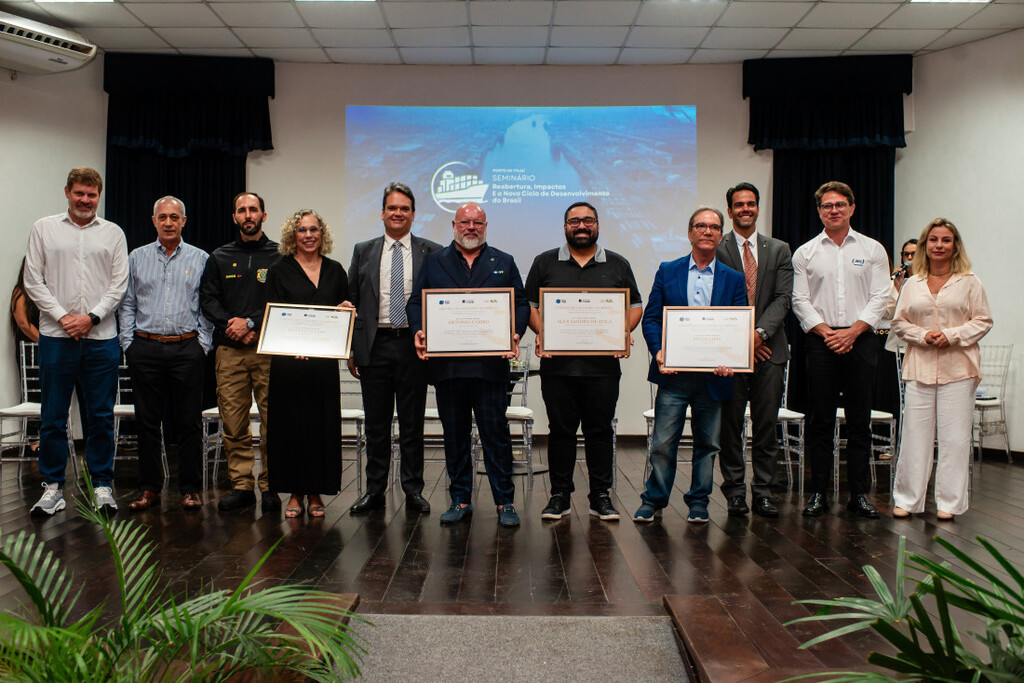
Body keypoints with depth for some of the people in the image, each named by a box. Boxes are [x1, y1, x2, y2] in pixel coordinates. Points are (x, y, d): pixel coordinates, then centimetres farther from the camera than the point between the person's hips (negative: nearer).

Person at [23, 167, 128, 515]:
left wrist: (91, 317, -9)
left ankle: (102, 485, 14)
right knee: (53, 417, 4)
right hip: (55, 337, 0)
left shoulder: (113, 233, 8)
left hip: (101, 338, 0)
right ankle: (53, 486, 16)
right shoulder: (44, 228, 8)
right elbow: (33, 281, 3)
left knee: (101, 416, 4)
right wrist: (62, 316, -8)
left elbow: (119, 284, 3)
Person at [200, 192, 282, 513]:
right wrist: (231, 326, -7)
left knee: (272, 421, -5)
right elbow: (207, 299, 10)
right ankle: (241, 485, 9)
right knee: (233, 422, 1)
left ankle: (270, 486, 3)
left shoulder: (278, 256, 7)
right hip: (229, 350, 3)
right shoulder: (219, 257, 17)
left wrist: (249, 323, -11)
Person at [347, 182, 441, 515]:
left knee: (412, 422, 5)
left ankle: (413, 490, 15)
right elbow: (351, 302, 10)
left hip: (414, 345, -1)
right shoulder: (363, 251, 10)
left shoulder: (432, 253, 4)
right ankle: (375, 490, 17)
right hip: (374, 345, 1)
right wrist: (351, 350, 4)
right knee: (376, 422, 7)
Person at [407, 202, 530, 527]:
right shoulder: (433, 262, 14)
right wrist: (418, 331, -10)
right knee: (454, 435, 8)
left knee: (496, 433, -1)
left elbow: (521, 304, 7)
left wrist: (515, 334, -11)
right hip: (446, 363, 1)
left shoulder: (504, 263, 13)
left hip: (490, 363, -1)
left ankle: (504, 502, 9)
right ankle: (460, 500, 19)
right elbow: (416, 302, 9)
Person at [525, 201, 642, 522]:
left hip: (603, 364, 0)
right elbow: (530, 304, 8)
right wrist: (540, 333, -9)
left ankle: (601, 497, 13)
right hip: (557, 363, 0)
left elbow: (635, 305, 12)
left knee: (600, 431, 4)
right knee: (560, 430, 5)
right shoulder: (545, 263, 10)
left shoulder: (618, 265, 12)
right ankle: (560, 495, 14)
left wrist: (625, 332, -7)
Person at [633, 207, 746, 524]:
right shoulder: (667, 271, 7)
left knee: (707, 444, 10)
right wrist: (658, 351, -13)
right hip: (673, 373, -1)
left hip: (713, 376, 1)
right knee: (663, 443, 0)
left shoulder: (734, 279, 8)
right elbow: (651, 317, 4)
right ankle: (653, 499, 15)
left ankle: (698, 502, 24)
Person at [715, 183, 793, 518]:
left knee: (766, 425, 5)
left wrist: (759, 333, -13)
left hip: (769, 349, 2)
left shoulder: (779, 250, 12)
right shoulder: (716, 250, 4)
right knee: (730, 424, 2)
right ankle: (734, 491, 12)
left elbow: (782, 298, 2)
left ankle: (764, 492, 13)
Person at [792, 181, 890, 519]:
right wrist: (826, 331, -10)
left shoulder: (873, 250, 8)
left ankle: (859, 493, 10)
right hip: (821, 341, 0)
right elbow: (800, 300, 3)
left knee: (859, 421, 3)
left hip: (861, 340, 0)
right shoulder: (805, 253, 8)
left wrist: (852, 331, -11)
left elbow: (879, 297, 2)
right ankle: (818, 492, 9)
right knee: (820, 421, 2)